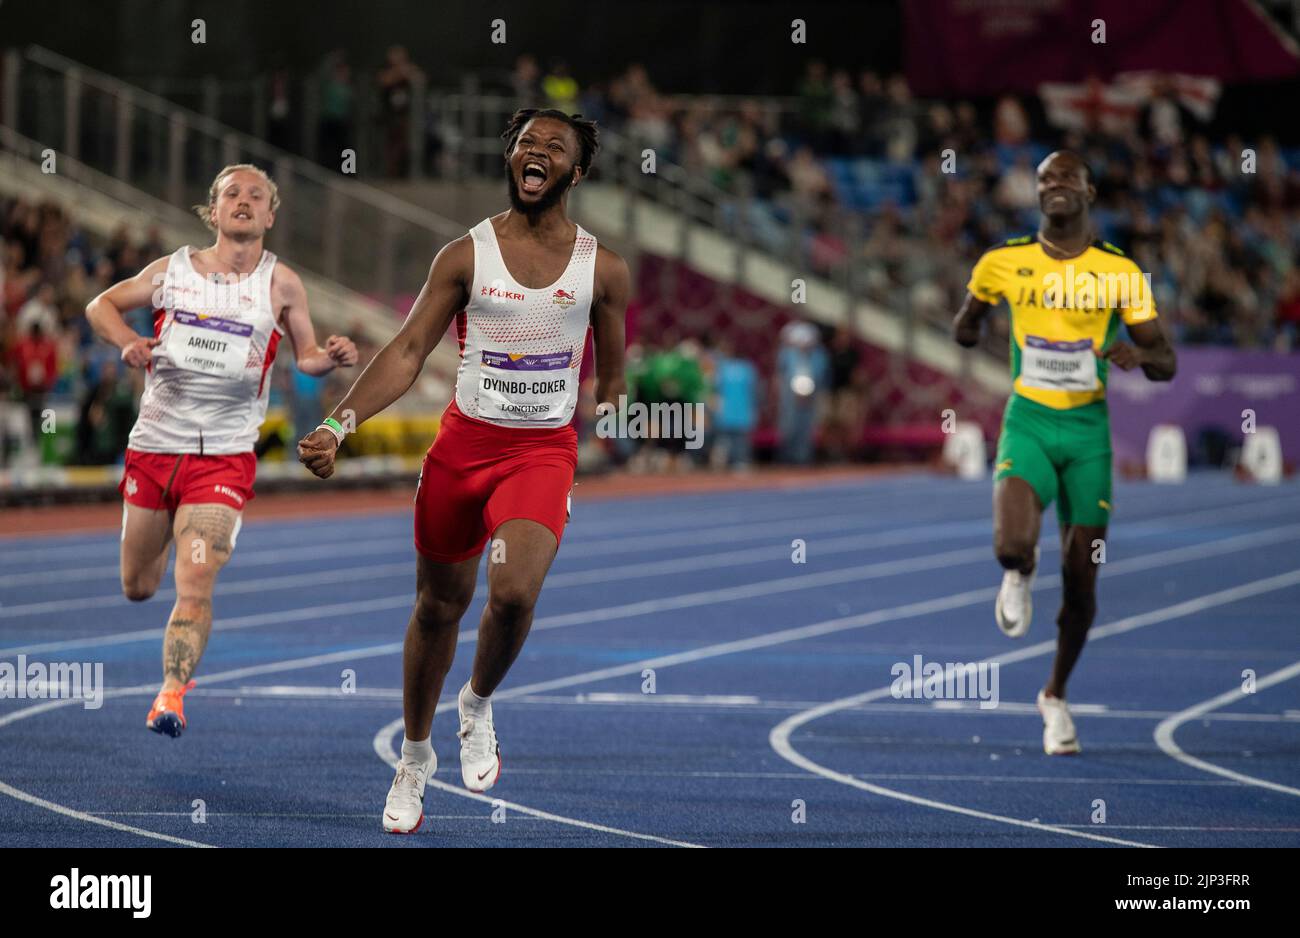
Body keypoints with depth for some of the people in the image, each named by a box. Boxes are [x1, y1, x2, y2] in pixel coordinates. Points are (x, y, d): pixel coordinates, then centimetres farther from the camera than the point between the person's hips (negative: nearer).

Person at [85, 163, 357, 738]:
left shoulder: (280, 284, 1)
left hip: (224, 457, -2)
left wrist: (331, 357, -13)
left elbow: (306, 355, 10)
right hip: (154, 446, 2)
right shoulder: (174, 269, 4)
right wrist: (127, 342, -7)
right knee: (137, 586, 16)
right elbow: (101, 306, 14)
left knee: (195, 586, -18)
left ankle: (171, 695, -19)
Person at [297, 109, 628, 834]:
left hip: (545, 450, -1)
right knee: (440, 604, 9)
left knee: (514, 591, -25)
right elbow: (409, 352, -6)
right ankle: (417, 756, 30)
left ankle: (479, 706, 6)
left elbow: (612, 380, 15)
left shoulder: (602, 270, 0)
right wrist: (338, 426, -16)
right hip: (464, 442, 1)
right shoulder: (467, 255, -2)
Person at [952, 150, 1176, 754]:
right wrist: (968, 327, -2)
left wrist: (1138, 354, -23)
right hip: (1027, 423, -1)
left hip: (1088, 431, 1)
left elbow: (1166, 364, -2)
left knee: (1080, 580, 3)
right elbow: (966, 324, 21)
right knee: (1013, 545, -27)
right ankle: (1018, 576, 13)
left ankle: (1056, 695, 27)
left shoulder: (1120, 273, -3)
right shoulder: (1003, 263, 0)